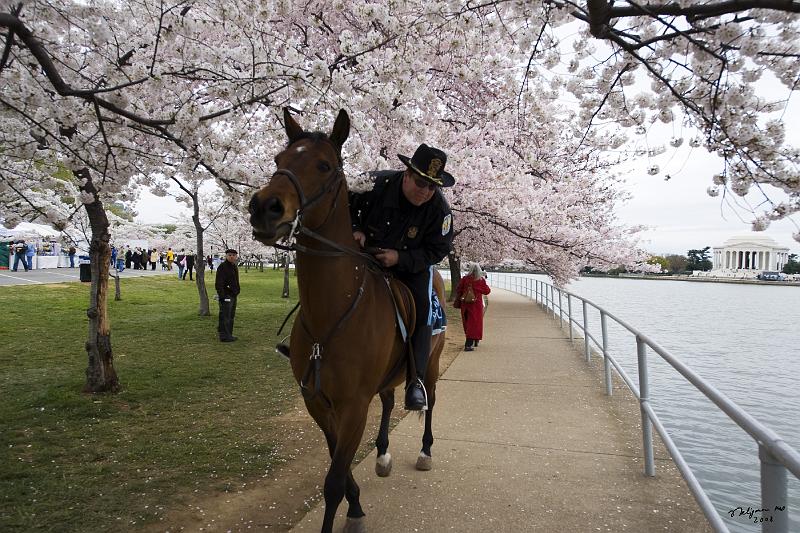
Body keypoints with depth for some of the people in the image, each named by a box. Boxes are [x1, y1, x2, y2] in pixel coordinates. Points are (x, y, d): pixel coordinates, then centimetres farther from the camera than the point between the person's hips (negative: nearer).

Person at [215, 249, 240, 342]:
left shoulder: (235, 267, 15)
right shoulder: (222, 267, -13)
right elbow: (219, 283, -18)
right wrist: (221, 296, -23)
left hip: (233, 295, 9)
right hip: (225, 296, -9)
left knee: (231, 316, 13)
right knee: (225, 317, -7)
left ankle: (229, 334, 21)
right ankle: (224, 336, -3)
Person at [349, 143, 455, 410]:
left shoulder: (439, 209, -22)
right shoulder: (378, 184, -22)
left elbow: (438, 250, -14)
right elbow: (345, 206, -5)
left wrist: (401, 258, -28)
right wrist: (354, 230, -26)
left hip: (413, 266, -2)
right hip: (367, 256, 2)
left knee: (421, 311, -21)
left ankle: (416, 380, -18)